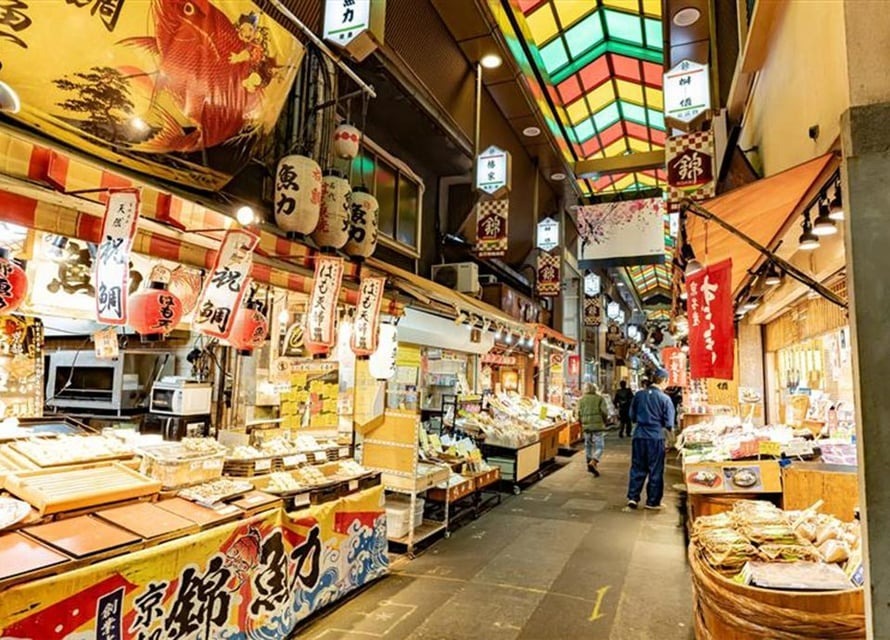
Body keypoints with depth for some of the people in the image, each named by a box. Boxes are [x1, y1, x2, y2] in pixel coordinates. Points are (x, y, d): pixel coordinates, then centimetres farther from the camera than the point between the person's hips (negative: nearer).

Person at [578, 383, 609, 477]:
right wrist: (604, 421, 10)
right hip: (598, 426, -3)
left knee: (588, 445, 19)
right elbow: (605, 412, -7)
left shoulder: (581, 399, 6)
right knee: (599, 446, 0)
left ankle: (589, 463, 25)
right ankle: (592, 463, -18)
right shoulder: (600, 398, -1)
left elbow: (579, 413, 2)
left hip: (586, 426, 3)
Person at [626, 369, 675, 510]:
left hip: (639, 436, 3)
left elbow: (632, 416, 8)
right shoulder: (665, 399, -10)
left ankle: (633, 497, 11)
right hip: (656, 437, -3)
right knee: (655, 471, 10)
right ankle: (652, 501, 18)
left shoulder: (639, 395, 0)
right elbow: (669, 424, -7)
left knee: (637, 468, 13)